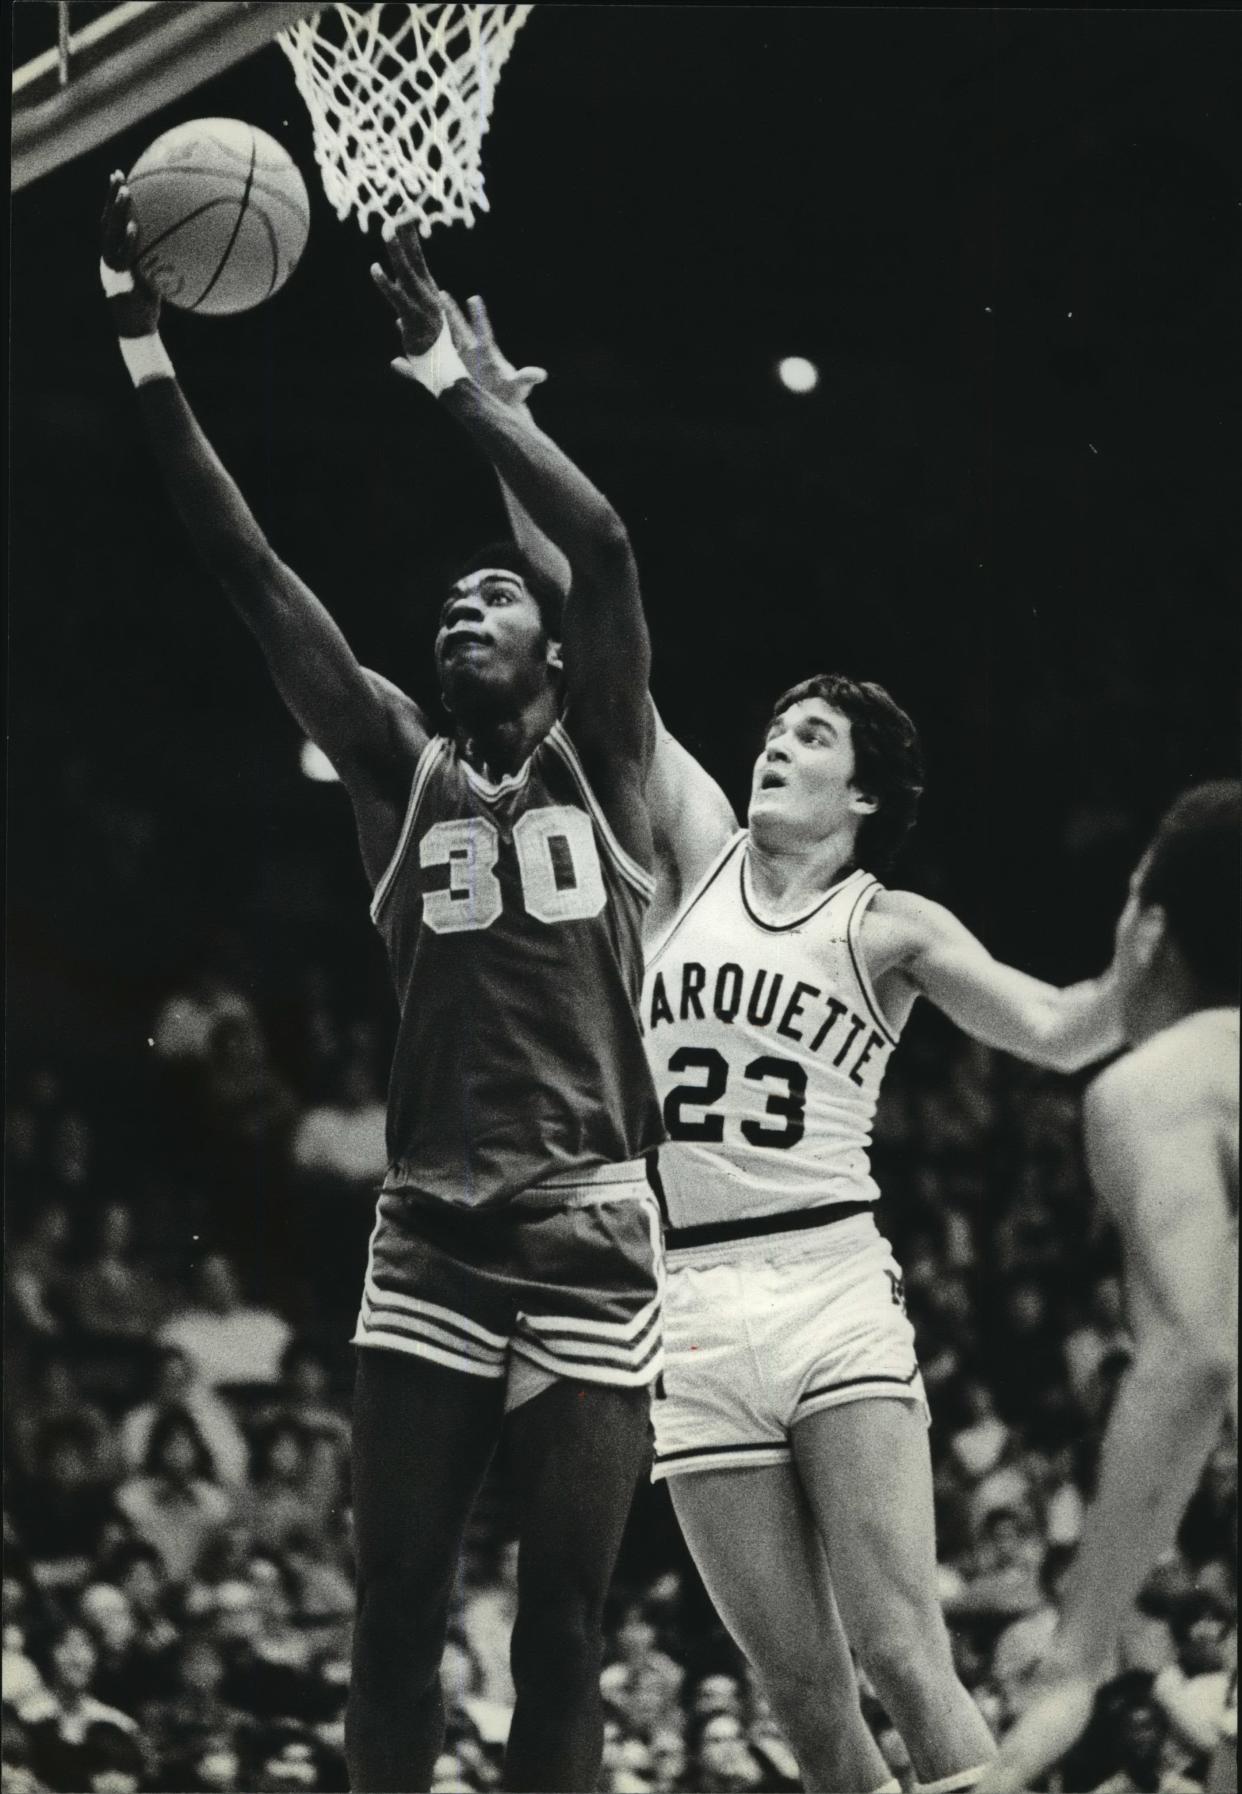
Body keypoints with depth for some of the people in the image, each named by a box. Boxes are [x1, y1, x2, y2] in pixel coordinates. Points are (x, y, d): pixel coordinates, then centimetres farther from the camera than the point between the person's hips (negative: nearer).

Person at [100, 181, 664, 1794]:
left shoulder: (600, 773, 6)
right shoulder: (402, 775, 12)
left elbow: (603, 543, -9)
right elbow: (255, 576, 5)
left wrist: (448, 375, -10)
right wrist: (146, 352, -2)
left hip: (589, 1244, -2)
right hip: (429, 1245, 2)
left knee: (561, 1642, 0)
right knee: (394, 1626, 1)